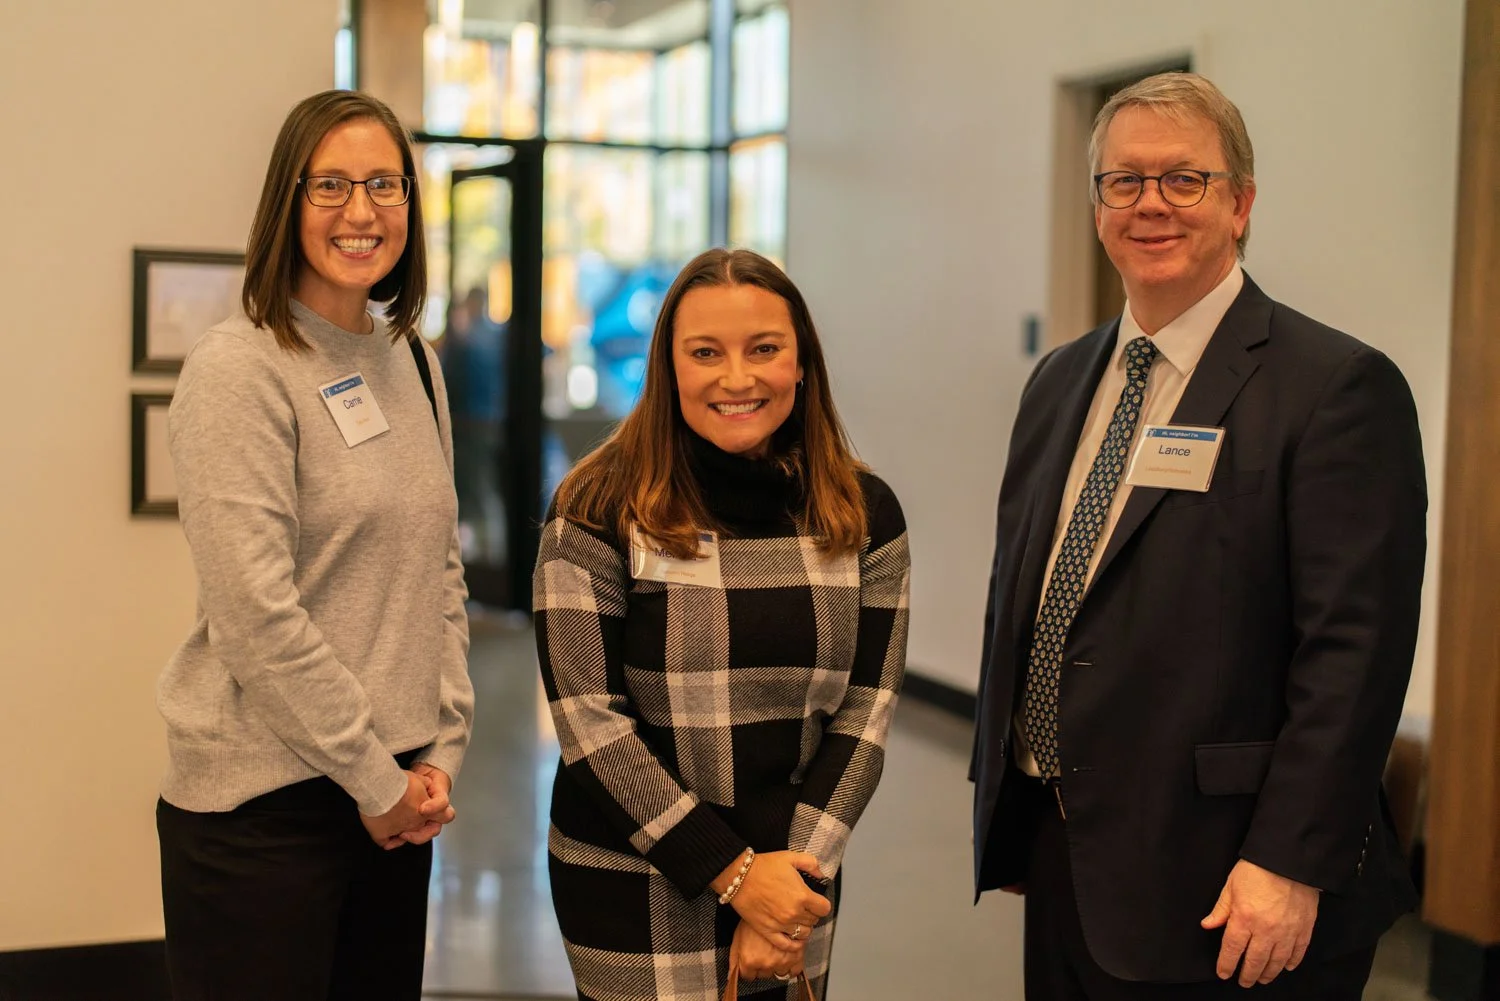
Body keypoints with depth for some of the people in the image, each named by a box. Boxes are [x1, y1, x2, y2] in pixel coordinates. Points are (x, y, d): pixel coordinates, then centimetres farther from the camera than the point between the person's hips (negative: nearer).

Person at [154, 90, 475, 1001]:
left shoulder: (413, 363, 10)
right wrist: (374, 779, -13)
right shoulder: (239, 369, -11)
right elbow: (255, 612, -18)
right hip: (262, 803, -6)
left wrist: (444, 750, 2)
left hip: (398, 798, 7)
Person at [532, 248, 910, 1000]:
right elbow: (588, 717, -12)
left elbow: (865, 712, -1)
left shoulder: (863, 516, 1)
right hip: (634, 893, -3)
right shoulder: (599, 511, -9)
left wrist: (797, 873, -10)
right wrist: (732, 873, -14)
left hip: (795, 880, 3)